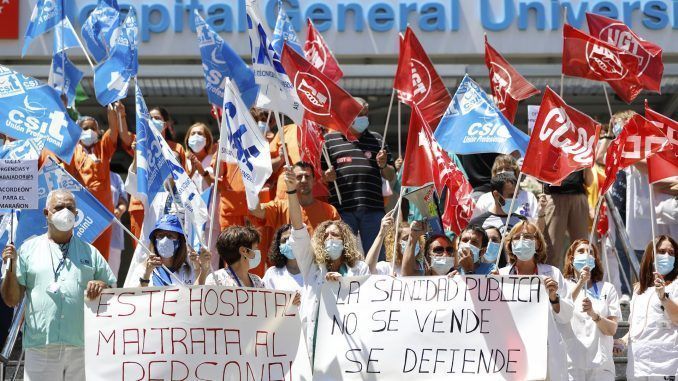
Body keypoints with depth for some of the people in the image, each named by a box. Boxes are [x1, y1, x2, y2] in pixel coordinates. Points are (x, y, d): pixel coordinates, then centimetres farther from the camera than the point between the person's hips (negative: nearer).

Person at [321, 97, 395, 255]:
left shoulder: (377, 140, 19)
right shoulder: (329, 139, 11)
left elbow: (391, 177, 20)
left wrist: (384, 165, 0)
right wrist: (326, 176, -11)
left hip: (373, 208, 2)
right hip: (342, 209, -2)